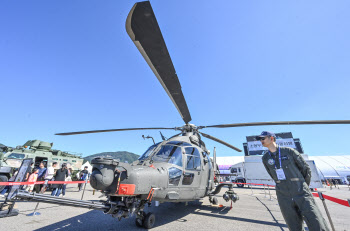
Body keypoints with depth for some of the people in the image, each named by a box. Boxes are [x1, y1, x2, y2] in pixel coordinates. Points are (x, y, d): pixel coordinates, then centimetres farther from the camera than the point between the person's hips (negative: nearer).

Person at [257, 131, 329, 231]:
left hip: (301, 194, -2)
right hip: (284, 197, 2)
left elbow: (306, 168, 6)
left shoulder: (289, 151, -5)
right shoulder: (265, 158, 3)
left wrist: (303, 187, 12)